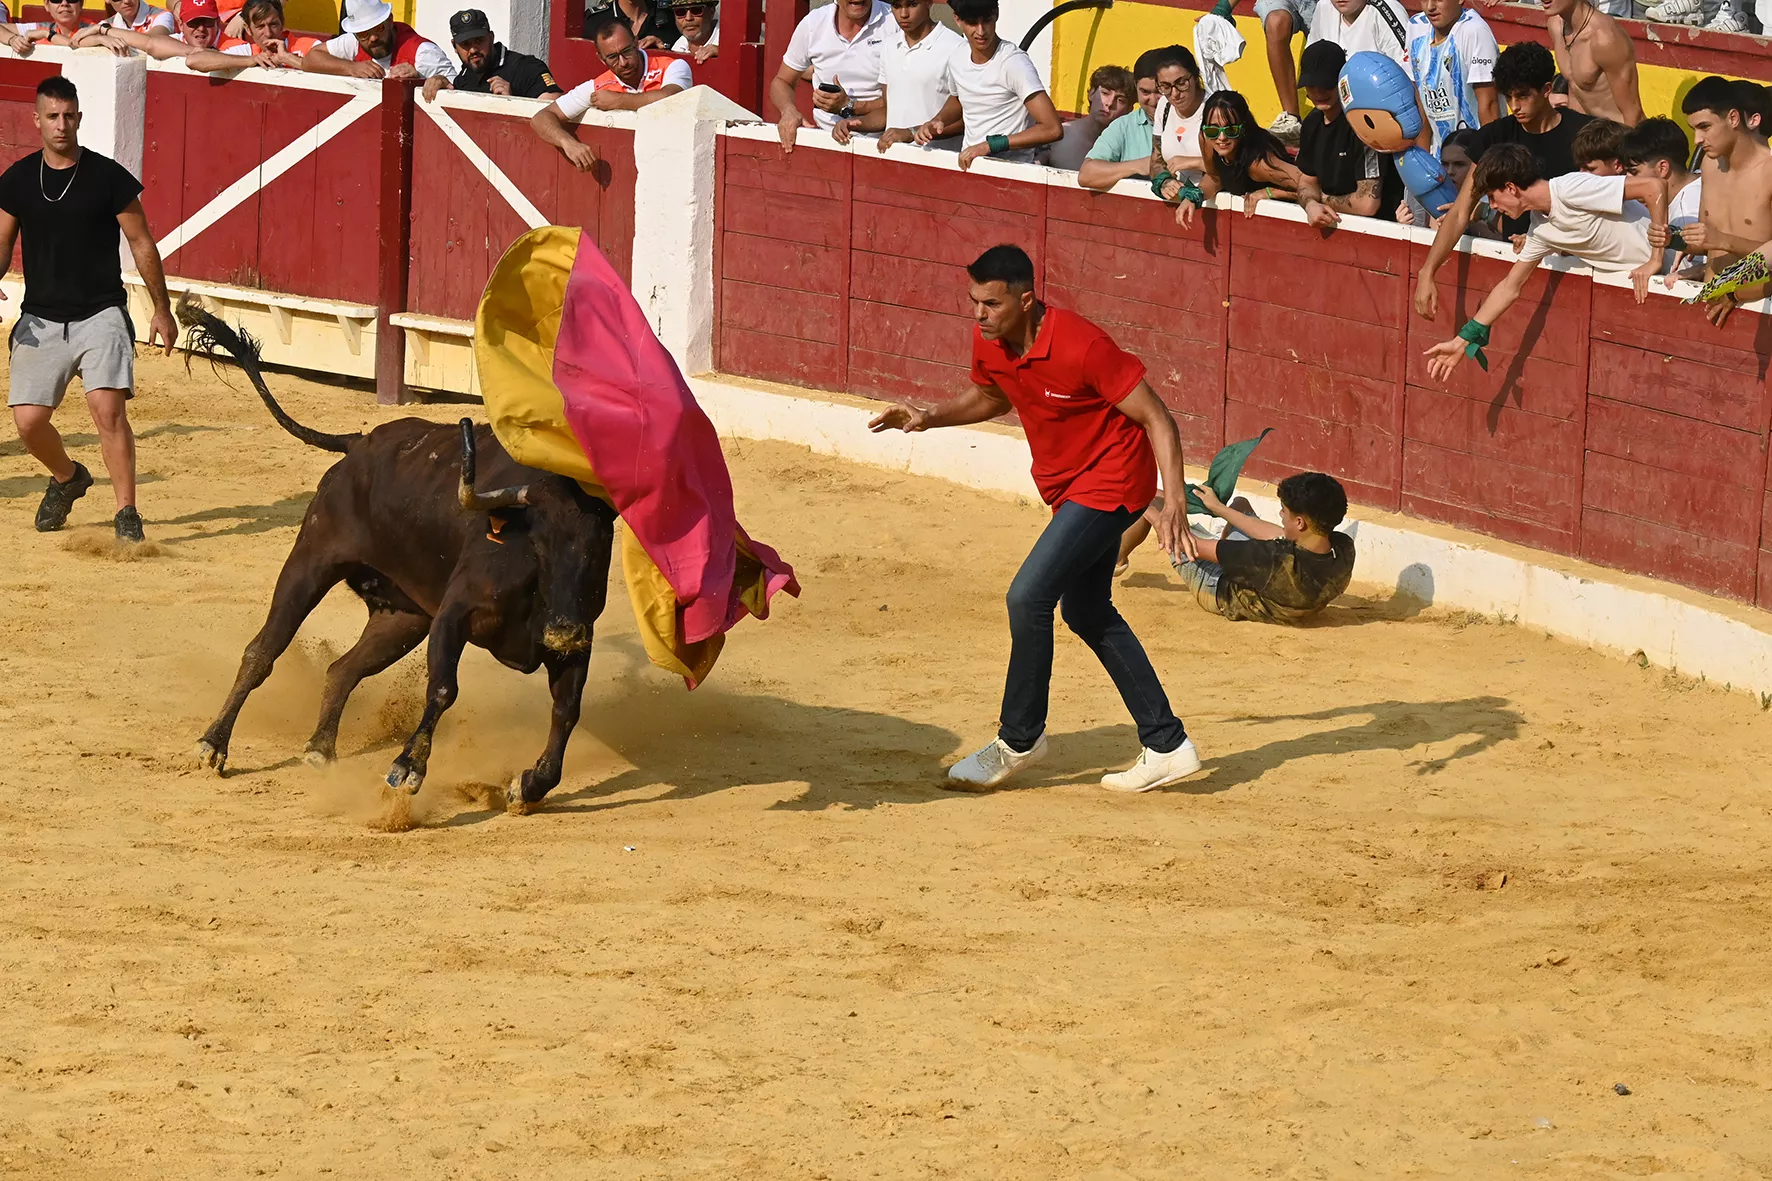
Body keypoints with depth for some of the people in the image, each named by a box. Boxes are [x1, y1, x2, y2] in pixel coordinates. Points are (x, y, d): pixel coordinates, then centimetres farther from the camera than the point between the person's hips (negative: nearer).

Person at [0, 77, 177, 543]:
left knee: (108, 408, -19)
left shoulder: (108, 177, -4)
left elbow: (141, 244, 4)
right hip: (41, 320, 3)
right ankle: (67, 478, 29)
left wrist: (162, 309, 8)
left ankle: (126, 513, -10)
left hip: (101, 316, -3)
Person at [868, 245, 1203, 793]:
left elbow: (1157, 420, -23)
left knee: (1029, 595, -15)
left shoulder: (1081, 346, -28)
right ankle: (1167, 745, 23)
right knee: (1086, 612, 16)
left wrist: (1174, 504, -31)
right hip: (1070, 488, 9)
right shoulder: (990, 343, -5)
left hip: (1111, 483, -9)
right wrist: (931, 417, 2)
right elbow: (991, 397, 19)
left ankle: (1019, 739, 2)